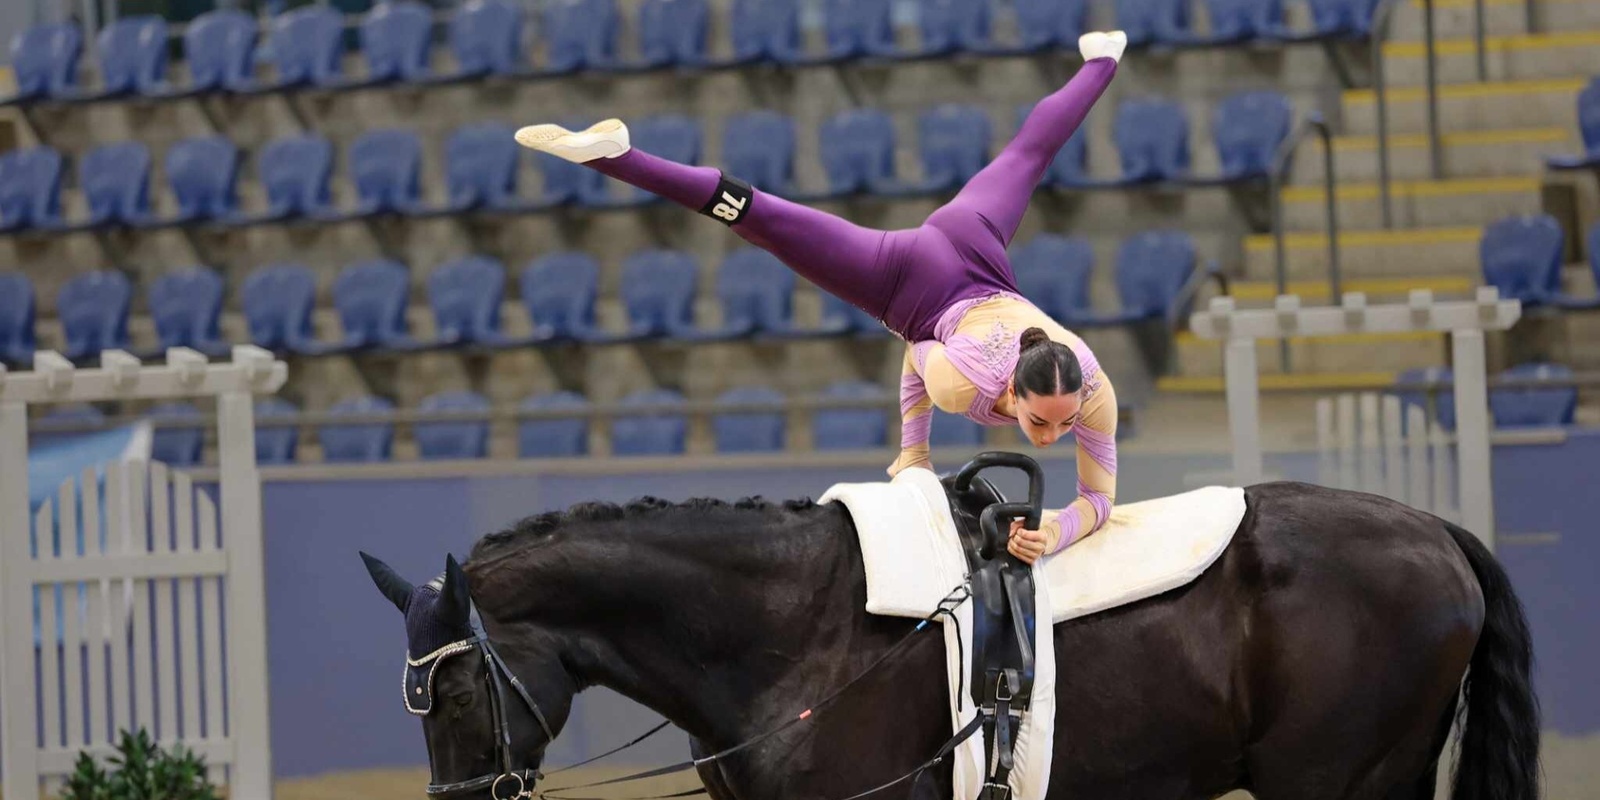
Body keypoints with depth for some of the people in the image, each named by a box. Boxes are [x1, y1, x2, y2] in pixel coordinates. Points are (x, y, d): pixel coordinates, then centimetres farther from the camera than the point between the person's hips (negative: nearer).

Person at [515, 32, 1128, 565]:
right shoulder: (963, 385, -37)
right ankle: (613, 154, 1)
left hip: (973, 244, 4)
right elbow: (916, 356, -13)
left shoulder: (1095, 394, -32)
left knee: (1026, 154, 31)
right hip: (913, 286, -4)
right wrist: (913, 449, -6)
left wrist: (1057, 535, -44)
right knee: (764, 219, 0)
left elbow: (1099, 500, -24)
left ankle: (1101, 61, 59)